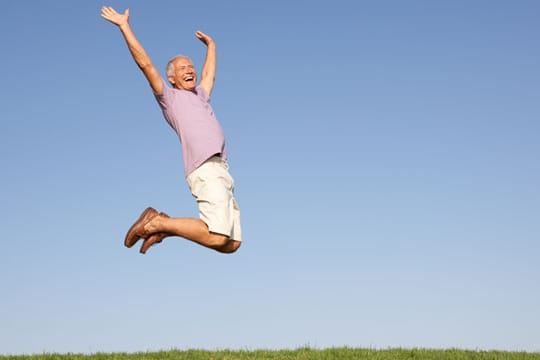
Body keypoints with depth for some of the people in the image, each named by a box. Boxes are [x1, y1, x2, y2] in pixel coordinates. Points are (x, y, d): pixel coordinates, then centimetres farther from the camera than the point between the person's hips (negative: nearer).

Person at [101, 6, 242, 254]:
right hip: (206, 170, -8)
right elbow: (145, 63, 3)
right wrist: (124, 26, 1)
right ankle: (155, 223, -8)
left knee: (232, 244, 0)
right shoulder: (170, 97, 10)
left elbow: (209, 73, 47)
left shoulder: (200, 96, 29)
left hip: (222, 172, 8)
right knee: (217, 238, -24)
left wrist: (210, 44, 57)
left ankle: (167, 227, 8)